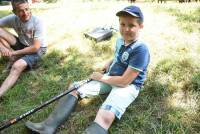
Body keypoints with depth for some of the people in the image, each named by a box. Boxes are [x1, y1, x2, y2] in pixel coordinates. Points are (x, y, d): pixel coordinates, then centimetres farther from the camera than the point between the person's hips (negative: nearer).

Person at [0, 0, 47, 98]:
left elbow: (35, 47, -25)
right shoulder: (13, 18, -12)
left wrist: (14, 53, -20)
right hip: (22, 45, 5)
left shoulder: (38, 22, -24)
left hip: (37, 49, -5)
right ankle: (13, 59, -9)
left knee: (17, 66, -33)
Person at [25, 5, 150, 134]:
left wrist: (101, 77, -12)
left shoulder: (141, 49, -23)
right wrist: (109, 64, 6)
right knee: (76, 89, -4)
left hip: (129, 86, -8)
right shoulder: (120, 41, 4)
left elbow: (124, 81, -23)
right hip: (111, 77, 8)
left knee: (104, 117, -35)